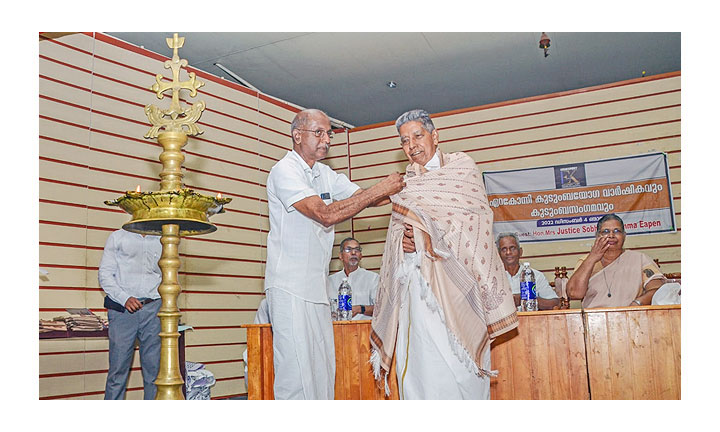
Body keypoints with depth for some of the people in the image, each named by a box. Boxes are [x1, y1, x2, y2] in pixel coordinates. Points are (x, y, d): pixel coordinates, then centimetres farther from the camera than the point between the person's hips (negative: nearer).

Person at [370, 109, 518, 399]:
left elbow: (475, 219, -6)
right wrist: (403, 243, -6)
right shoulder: (405, 183, 20)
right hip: (416, 283, 5)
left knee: (458, 363, -7)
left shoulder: (462, 166, 6)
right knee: (420, 361, 1)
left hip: (453, 279, -4)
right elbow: (398, 232, 17)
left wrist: (432, 240, -14)